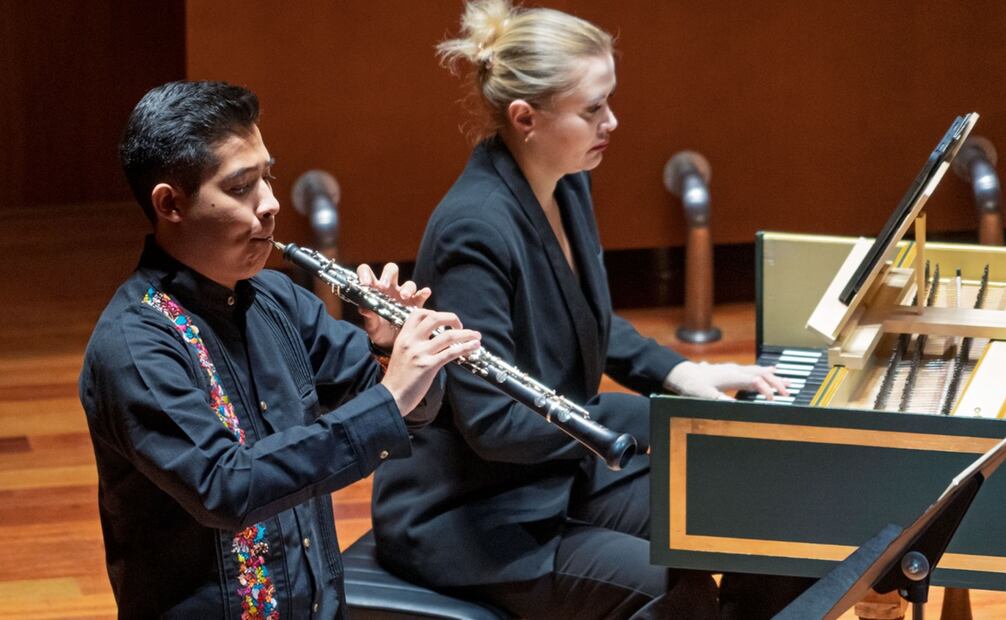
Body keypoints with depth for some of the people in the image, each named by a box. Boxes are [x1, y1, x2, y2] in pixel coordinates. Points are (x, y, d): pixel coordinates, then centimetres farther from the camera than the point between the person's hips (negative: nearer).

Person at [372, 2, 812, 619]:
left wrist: (681, 373, 3)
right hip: (464, 515, -9)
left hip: (566, 469, 9)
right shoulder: (474, 230, -26)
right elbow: (491, 423, -26)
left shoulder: (567, 185, 2)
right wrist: (660, 421, -24)